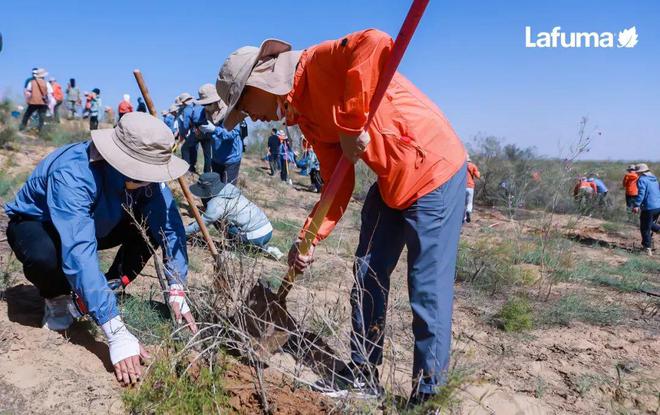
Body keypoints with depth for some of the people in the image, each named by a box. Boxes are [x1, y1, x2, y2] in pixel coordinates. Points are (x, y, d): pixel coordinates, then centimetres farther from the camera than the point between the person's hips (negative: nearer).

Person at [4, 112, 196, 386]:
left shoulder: (142, 171, -24)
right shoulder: (72, 175, -40)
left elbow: (170, 225, -22)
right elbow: (79, 254, -48)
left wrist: (176, 291, -31)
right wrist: (116, 333, -51)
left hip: (96, 225, 5)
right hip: (35, 224, -4)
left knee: (156, 222, -18)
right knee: (45, 256, -39)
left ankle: (111, 288, 0)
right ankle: (57, 298, -4)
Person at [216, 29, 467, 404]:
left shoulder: (317, 63, -14)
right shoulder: (304, 115, 9)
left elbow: (375, 44, -36)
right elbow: (338, 184, 7)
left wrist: (351, 125, -28)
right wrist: (308, 238, -2)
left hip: (434, 169, -9)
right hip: (390, 182, 10)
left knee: (429, 290, -3)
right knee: (368, 275, 13)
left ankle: (427, 394, 14)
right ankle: (363, 376, 29)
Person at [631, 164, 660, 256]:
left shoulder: (642, 180, -9)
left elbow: (641, 193, -21)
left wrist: (636, 205, -23)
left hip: (649, 207, -8)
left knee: (645, 228, 2)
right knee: (650, 224, 28)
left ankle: (648, 249, 5)